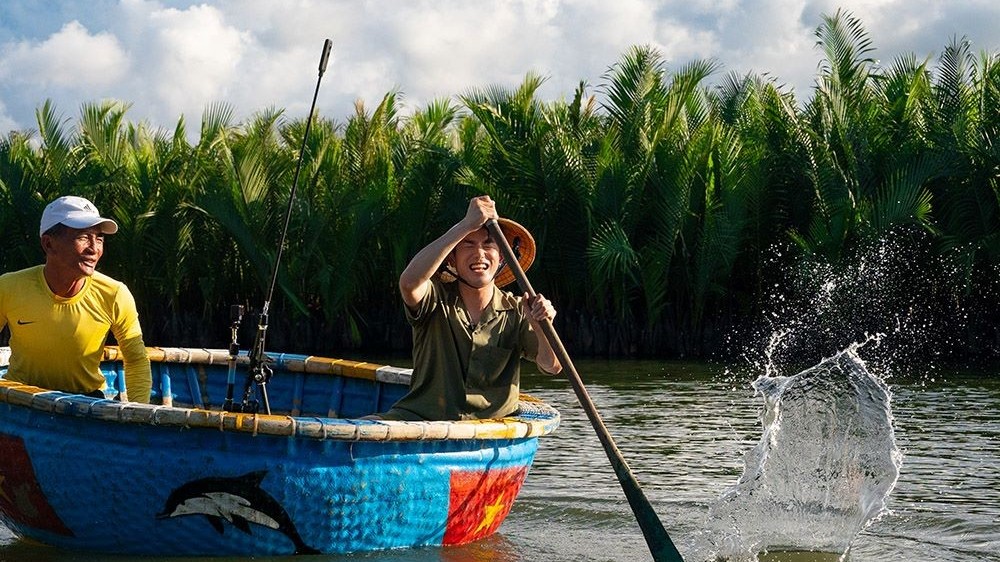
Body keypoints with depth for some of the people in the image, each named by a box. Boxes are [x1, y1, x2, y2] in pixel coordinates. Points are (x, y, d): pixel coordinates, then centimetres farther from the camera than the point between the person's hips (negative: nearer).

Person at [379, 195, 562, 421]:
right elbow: (409, 282, -25)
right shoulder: (437, 298, 0)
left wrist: (540, 326, -27)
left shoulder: (516, 312, 6)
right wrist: (466, 225, -25)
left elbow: (552, 366, -4)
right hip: (418, 417, -3)